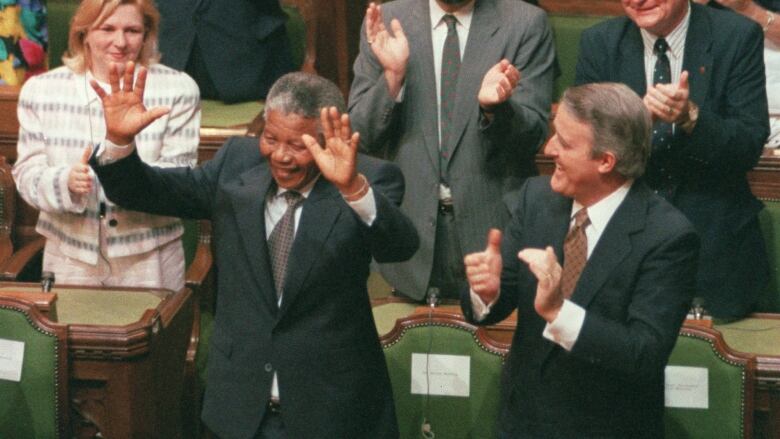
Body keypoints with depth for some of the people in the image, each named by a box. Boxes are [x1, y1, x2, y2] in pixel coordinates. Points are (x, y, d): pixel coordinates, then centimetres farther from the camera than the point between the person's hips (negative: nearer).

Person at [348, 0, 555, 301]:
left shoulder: (526, 24, -4)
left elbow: (532, 137, -7)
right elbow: (362, 136, -2)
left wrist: (494, 106, -28)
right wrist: (392, 76, -19)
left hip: (496, 221, -1)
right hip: (413, 224, 1)